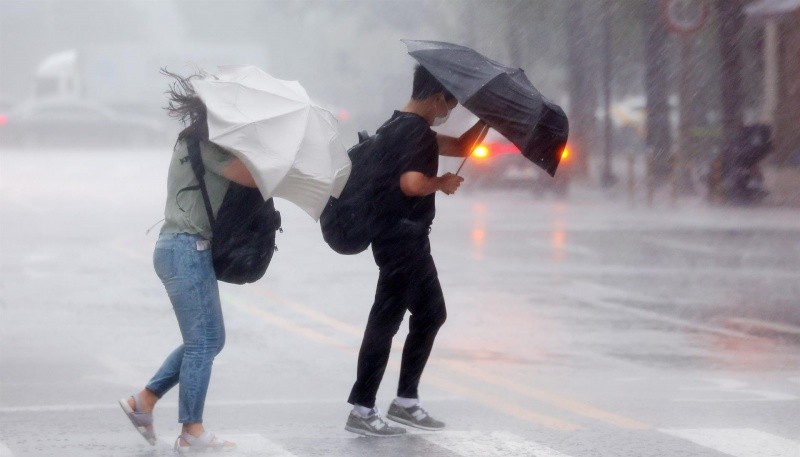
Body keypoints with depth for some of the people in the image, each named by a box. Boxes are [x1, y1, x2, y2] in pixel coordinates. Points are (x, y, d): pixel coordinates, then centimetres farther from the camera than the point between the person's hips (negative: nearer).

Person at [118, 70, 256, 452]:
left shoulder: (194, 141, 18)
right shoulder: (204, 144, -12)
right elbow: (250, 176, -21)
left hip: (183, 248, 10)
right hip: (187, 249, -10)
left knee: (207, 339, 13)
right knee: (204, 341, -5)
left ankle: (143, 402, 17)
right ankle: (192, 433, -1)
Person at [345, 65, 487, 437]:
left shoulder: (407, 127, 14)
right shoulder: (413, 129, -17)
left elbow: (460, 146, 23)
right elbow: (411, 182, -32)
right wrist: (442, 183, -13)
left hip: (410, 238, 11)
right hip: (401, 237, -11)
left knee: (431, 313, 16)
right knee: (386, 320, -6)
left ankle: (406, 399, 21)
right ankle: (362, 410, -2)